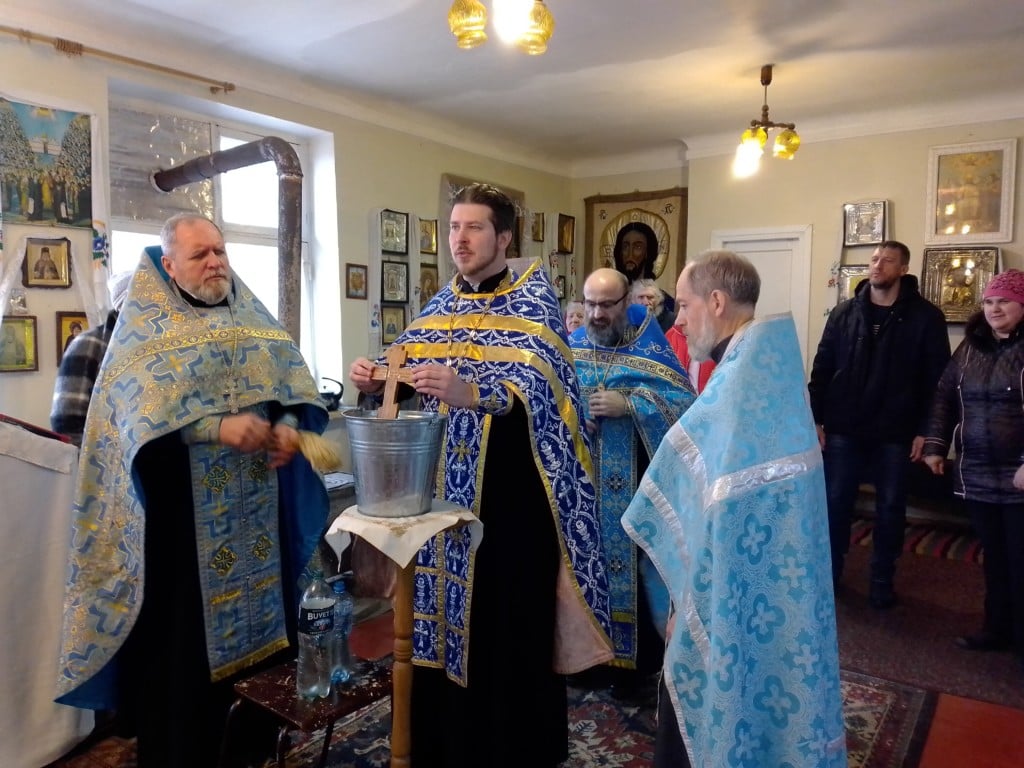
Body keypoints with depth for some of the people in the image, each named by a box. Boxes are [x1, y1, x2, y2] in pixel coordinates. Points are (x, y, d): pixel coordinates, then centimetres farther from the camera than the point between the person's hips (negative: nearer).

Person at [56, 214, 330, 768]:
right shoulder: (145, 323, -3)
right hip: (183, 503, -5)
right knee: (186, 629, 4)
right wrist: (217, 426, -28)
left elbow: (291, 376, 6)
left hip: (256, 498, 5)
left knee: (259, 608, 14)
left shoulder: (251, 315, 11)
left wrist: (288, 424, -14)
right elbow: (139, 402, -16)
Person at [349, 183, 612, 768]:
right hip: (443, 487, 5)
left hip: (511, 490, -5)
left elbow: (536, 385, -20)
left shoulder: (533, 301, -5)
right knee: (444, 614, 12)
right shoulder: (440, 308, 12)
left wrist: (470, 393, -37)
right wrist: (376, 380, -7)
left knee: (511, 620, 3)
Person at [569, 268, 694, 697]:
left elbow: (684, 404, -14)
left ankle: (632, 659, 21)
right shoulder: (568, 348, 7)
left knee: (629, 563, 4)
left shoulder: (650, 349, -4)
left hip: (631, 488, -3)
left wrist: (628, 405, -23)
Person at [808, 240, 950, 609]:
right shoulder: (844, 312, 3)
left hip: (895, 433, -1)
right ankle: (829, 572, 24)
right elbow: (822, 368, 4)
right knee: (835, 502, 8)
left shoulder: (925, 316, -2)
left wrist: (925, 429, -7)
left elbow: (936, 377, -3)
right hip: (843, 429, 1)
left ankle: (882, 580, 25)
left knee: (890, 508, 10)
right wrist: (816, 418, -2)